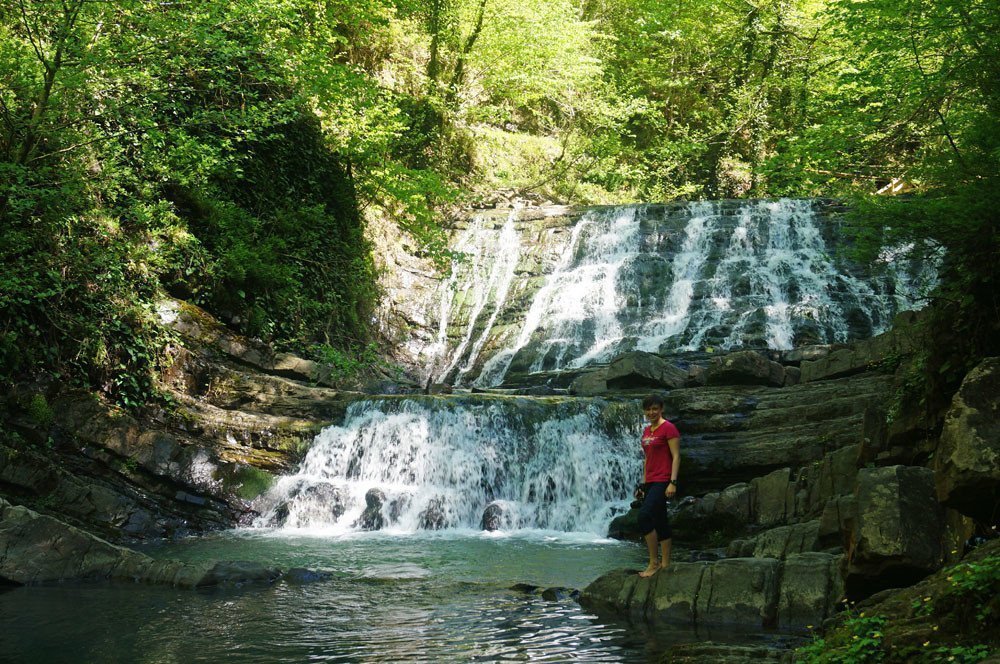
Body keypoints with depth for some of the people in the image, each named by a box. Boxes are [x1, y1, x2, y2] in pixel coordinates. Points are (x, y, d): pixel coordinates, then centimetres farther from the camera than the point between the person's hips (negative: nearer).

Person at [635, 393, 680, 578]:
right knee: (659, 521, 9)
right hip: (650, 482, 9)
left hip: (663, 481, -9)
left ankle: (653, 562, -11)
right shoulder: (647, 431, 15)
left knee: (644, 516, -18)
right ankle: (664, 563, 14)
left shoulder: (668, 428, -9)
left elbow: (676, 456, -13)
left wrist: (673, 482, -19)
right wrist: (643, 484, 18)